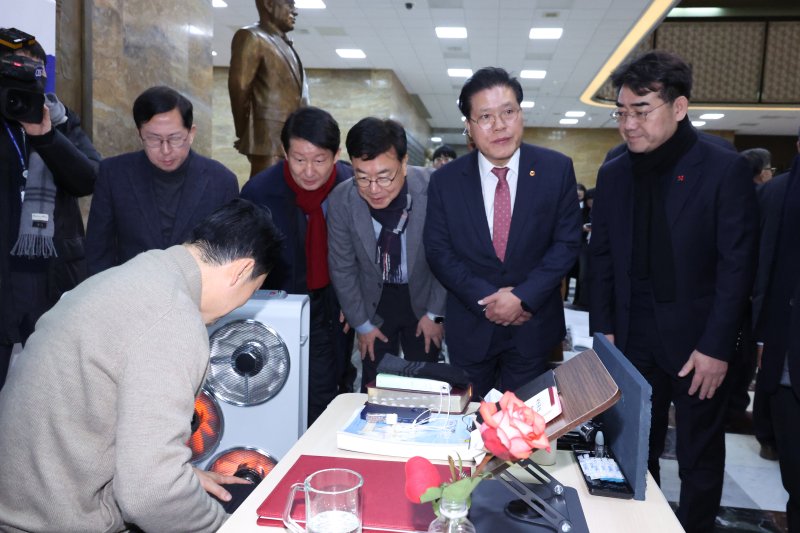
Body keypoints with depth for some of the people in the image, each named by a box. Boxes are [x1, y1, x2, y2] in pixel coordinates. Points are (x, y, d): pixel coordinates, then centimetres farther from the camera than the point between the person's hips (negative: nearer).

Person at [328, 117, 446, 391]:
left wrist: (435, 314, -4)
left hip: (422, 296, 0)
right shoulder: (341, 200, -20)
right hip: (375, 299, 1)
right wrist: (361, 324, 0)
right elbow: (342, 268, -6)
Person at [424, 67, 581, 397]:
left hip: (532, 326, 0)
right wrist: (486, 299, -14)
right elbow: (438, 251, -5)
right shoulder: (444, 181, -6)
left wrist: (523, 297, -17)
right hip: (470, 327, 1)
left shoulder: (557, 169, -7)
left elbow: (567, 242, -7)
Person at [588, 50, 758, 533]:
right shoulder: (613, 175, 4)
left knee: (700, 458, 12)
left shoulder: (726, 170, -9)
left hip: (698, 341, -3)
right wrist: (603, 329, 3)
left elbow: (737, 264, -10)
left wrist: (716, 346, -12)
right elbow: (602, 258, 7)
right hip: (633, 339, 3)